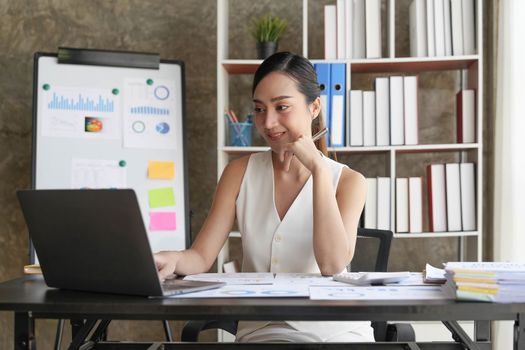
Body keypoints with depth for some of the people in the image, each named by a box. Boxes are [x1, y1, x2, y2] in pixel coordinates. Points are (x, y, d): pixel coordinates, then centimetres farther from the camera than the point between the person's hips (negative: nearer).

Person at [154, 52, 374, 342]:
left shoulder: (348, 182, 0)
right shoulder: (240, 173, 6)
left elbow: (332, 264, -16)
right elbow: (201, 257, -2)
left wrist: (318, 168, -15)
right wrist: (174, 259, -26)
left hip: (336, 331, 0)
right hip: (260, 330, 0)